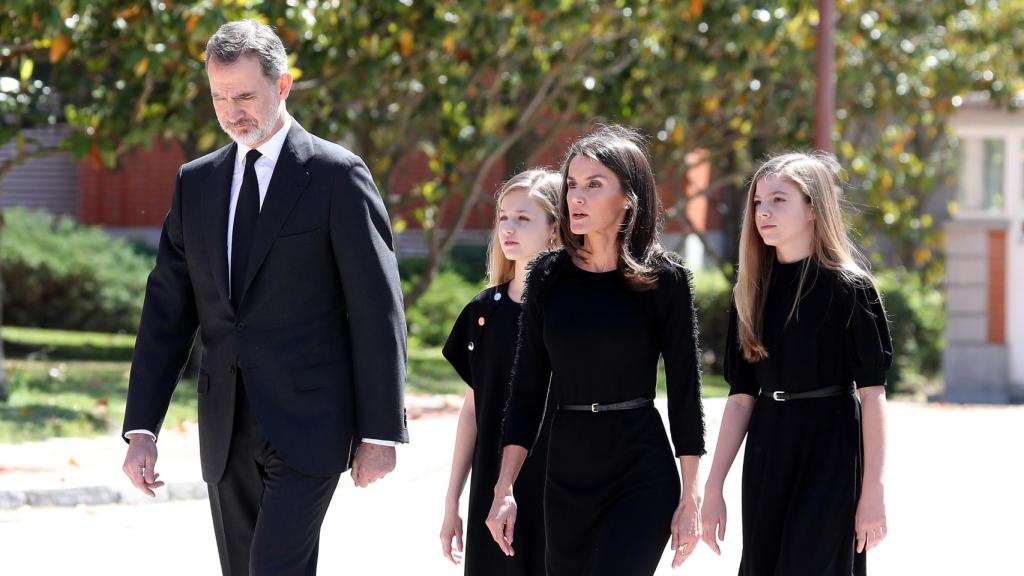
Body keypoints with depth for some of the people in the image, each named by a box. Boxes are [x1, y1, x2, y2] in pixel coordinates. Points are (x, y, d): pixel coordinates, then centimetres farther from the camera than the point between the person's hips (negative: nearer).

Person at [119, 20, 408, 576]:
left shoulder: (337, 176, -5)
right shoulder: (197, 182, 11)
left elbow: (377, 310, -6)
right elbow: (167, 310, 10)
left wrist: (380, 431, -9)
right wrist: (141, 428, 2)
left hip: (306, 422, -6)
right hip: (228, 428, 6)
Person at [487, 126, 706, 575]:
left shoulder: (663, 279, -4)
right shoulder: (548, 275, 5)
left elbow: (684, 389, -2)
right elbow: (527, 387, 8)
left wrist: (690, 498, -4)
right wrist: (504, 488, 3)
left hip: (642, 476, -4)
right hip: (565, 474, 4)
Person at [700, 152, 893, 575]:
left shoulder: (848, 287, -7)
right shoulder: (751, 292, 9)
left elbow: (872, 393, -10)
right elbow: (741, 394, 11)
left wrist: (873, 489, -15)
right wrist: (713, 487, 6)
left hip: (830, 458, -6)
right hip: (767, 453, 6)